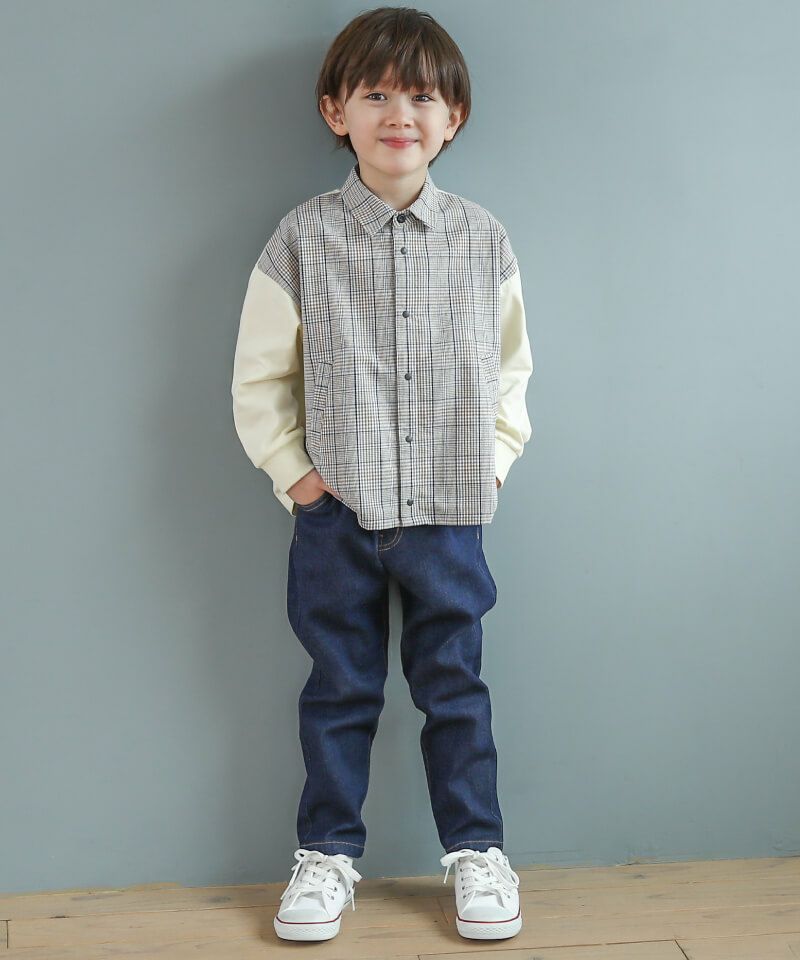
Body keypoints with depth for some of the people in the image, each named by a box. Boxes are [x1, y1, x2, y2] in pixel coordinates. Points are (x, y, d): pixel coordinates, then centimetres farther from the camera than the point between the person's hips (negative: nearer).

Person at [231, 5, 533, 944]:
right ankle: (327, 854, 27)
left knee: (455, 685, 10)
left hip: (449, 511, 1)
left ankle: (477, 849, 26)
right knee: (339, 689, 12)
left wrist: (494, 459, 3)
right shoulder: (302, 238, -3)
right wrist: (292, 472, -3)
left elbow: (510, 368, 11)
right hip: (337, 513, 0)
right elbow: (260, 375, 2)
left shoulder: (482, 239, 2)